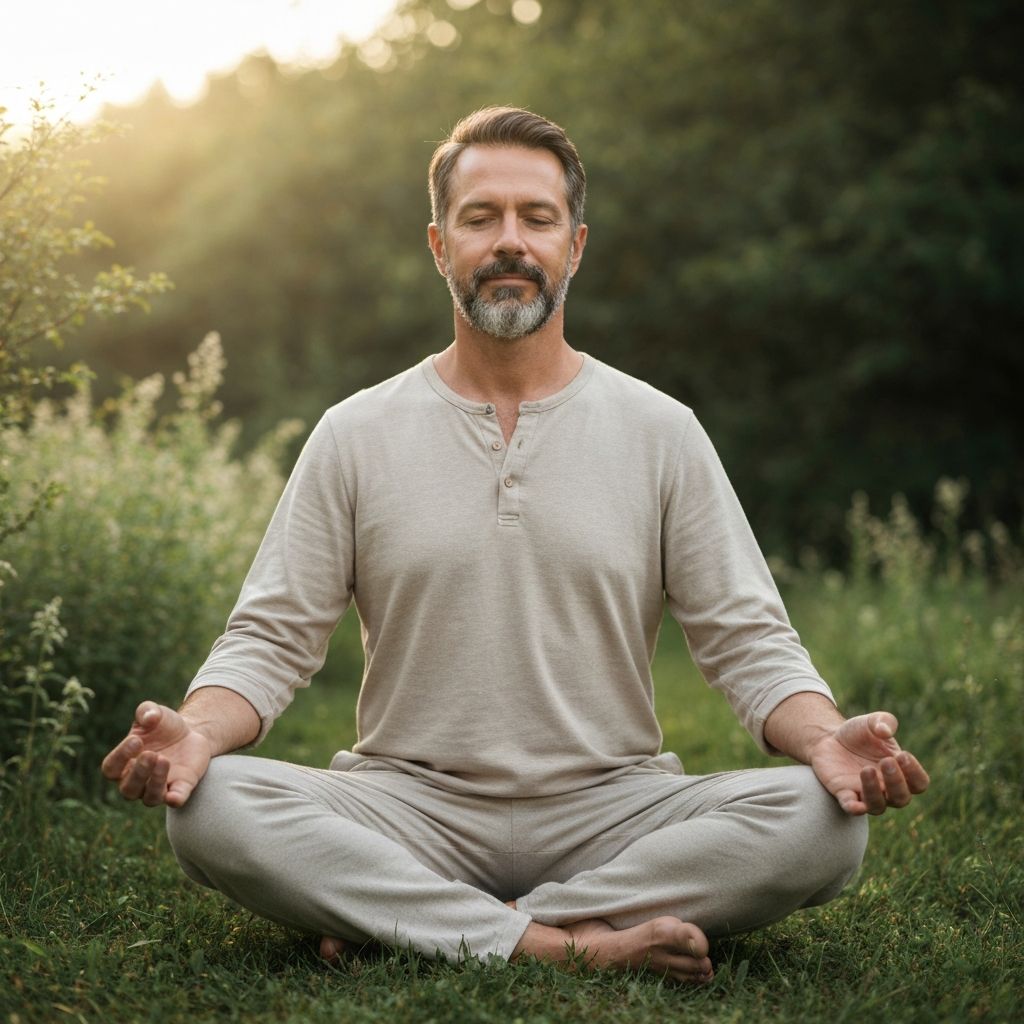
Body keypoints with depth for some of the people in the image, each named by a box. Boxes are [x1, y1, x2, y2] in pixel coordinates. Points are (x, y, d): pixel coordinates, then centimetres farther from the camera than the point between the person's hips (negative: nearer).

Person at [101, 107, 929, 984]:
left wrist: (829, 738, -19)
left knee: (823, 821, -26)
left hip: (610, 809, 1)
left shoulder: (662, 432, 5)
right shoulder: (355, 436, 5)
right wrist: (198, 729, -19)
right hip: (412, 806, 0)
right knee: (210, 805, -26)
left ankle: (403, 921, -22)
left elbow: (749, 641, 3)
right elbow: (271, 638, 3)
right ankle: (574, 940, -26)